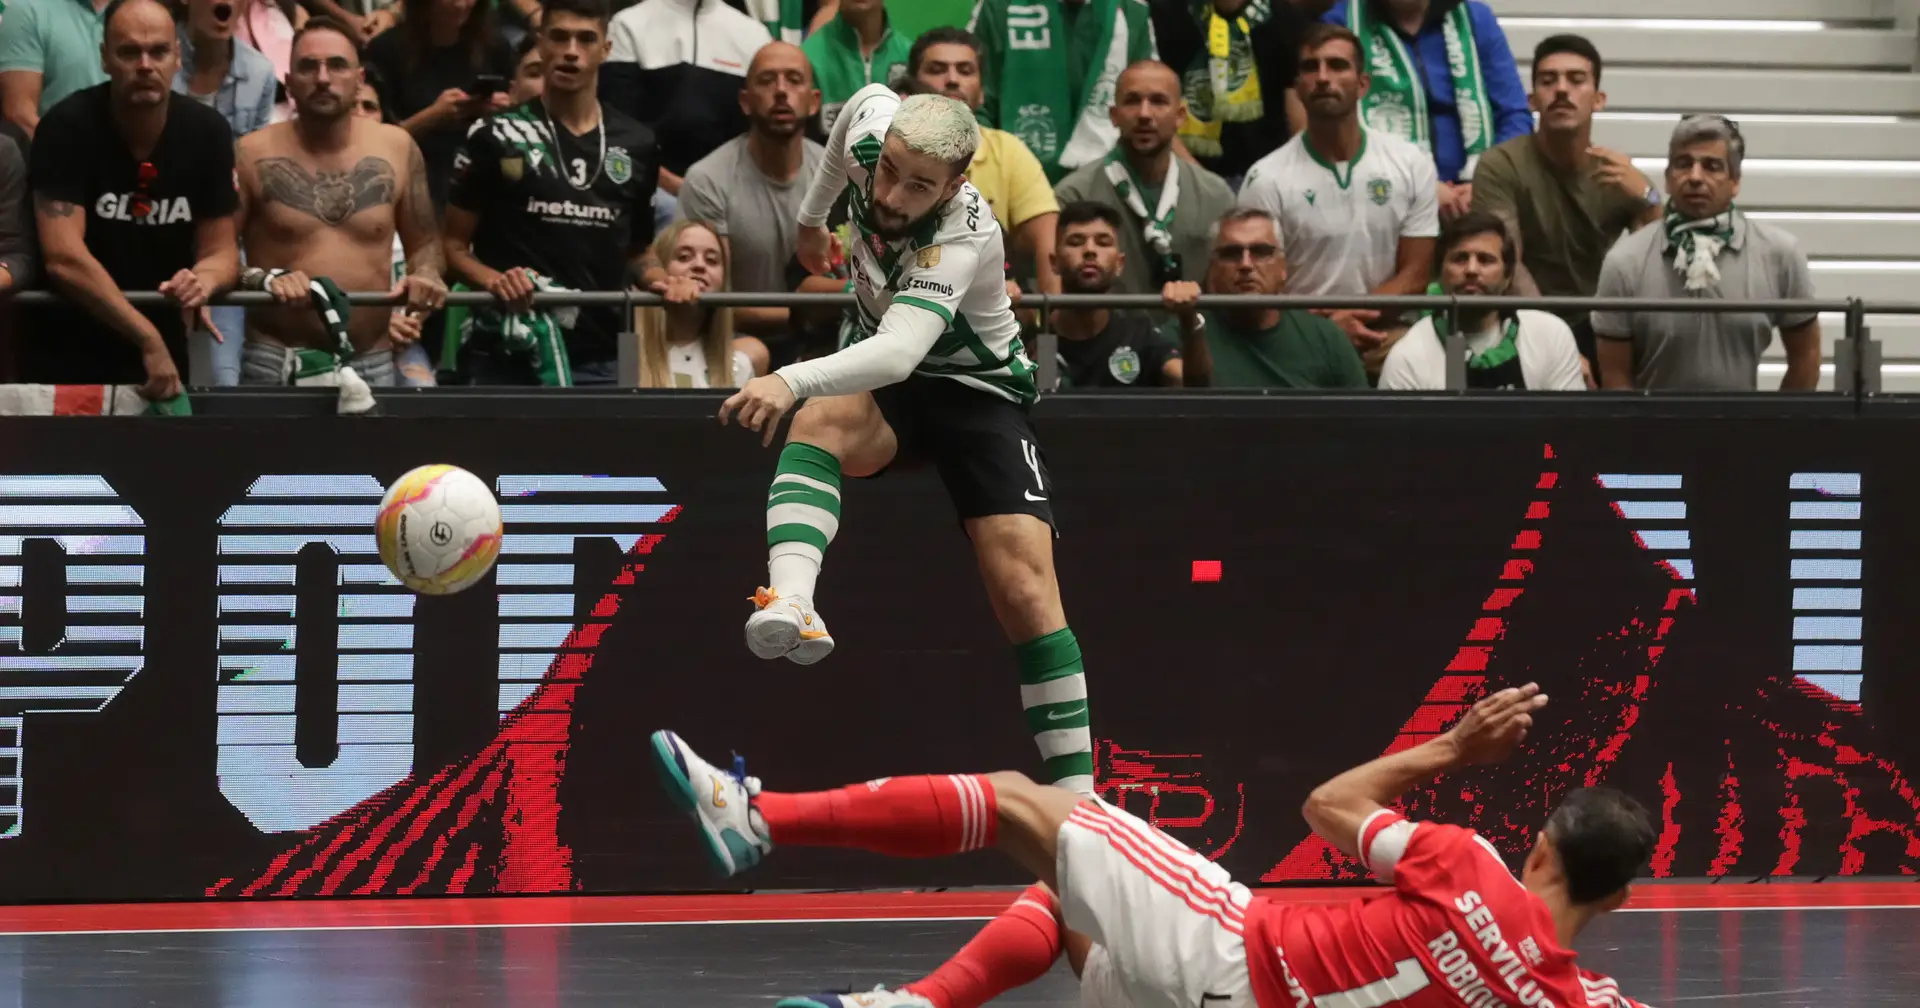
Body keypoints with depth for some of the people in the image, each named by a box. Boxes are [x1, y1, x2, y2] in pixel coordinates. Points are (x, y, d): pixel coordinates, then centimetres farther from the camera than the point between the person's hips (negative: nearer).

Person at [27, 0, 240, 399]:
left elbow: (221, 251, 1)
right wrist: (149, 339, -26)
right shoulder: (67, 127, -16)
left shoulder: (207, 132, -3)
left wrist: (202, 282, -23)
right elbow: (64, 257, -23)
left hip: (162, 363, 4)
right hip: (66, 362, -4)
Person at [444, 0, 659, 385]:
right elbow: (454, 245, 2)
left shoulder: (636, 145, 12)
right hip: (508, 357, -3)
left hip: (600, 359, 3)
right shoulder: (496, 137, 1)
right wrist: (492, 280, -17)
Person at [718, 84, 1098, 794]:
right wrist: (812, 215, 23)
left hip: (976, 392, -4)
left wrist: (795, 380, -66)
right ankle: (788, 604, -56)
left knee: (1025, 588, -19)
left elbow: (899, 352, -49)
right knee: (822, 420, -34)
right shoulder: (871, 123, -16)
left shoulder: (963, 237, -33)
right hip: (879, 390, 4)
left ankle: (1074, 788, -11)